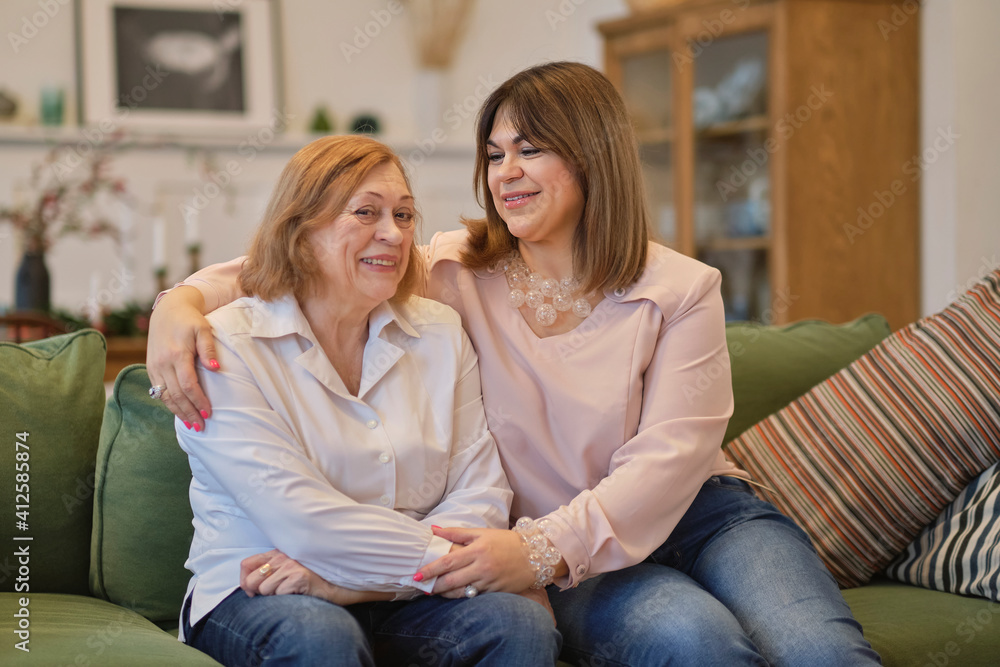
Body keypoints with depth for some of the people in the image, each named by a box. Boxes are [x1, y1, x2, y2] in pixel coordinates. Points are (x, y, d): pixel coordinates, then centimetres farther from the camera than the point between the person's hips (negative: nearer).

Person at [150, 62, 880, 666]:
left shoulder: (681, 290, -1)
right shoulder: (455, 272, 5)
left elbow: (668, 457, -11)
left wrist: (543, 547, -25)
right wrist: (187, 298, -17)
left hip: (710, 515, 1)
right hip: (584, 565, 0)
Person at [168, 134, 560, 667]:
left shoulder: (440, 333, 8)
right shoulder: (225, 347, -6)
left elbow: (482, 493, -2)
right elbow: (300, 518, -18)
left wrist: (353, 574, -16)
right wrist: (443, 556, -19)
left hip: (400, 601, 5)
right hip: (256, 600, -5)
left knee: (522, 622, -24)